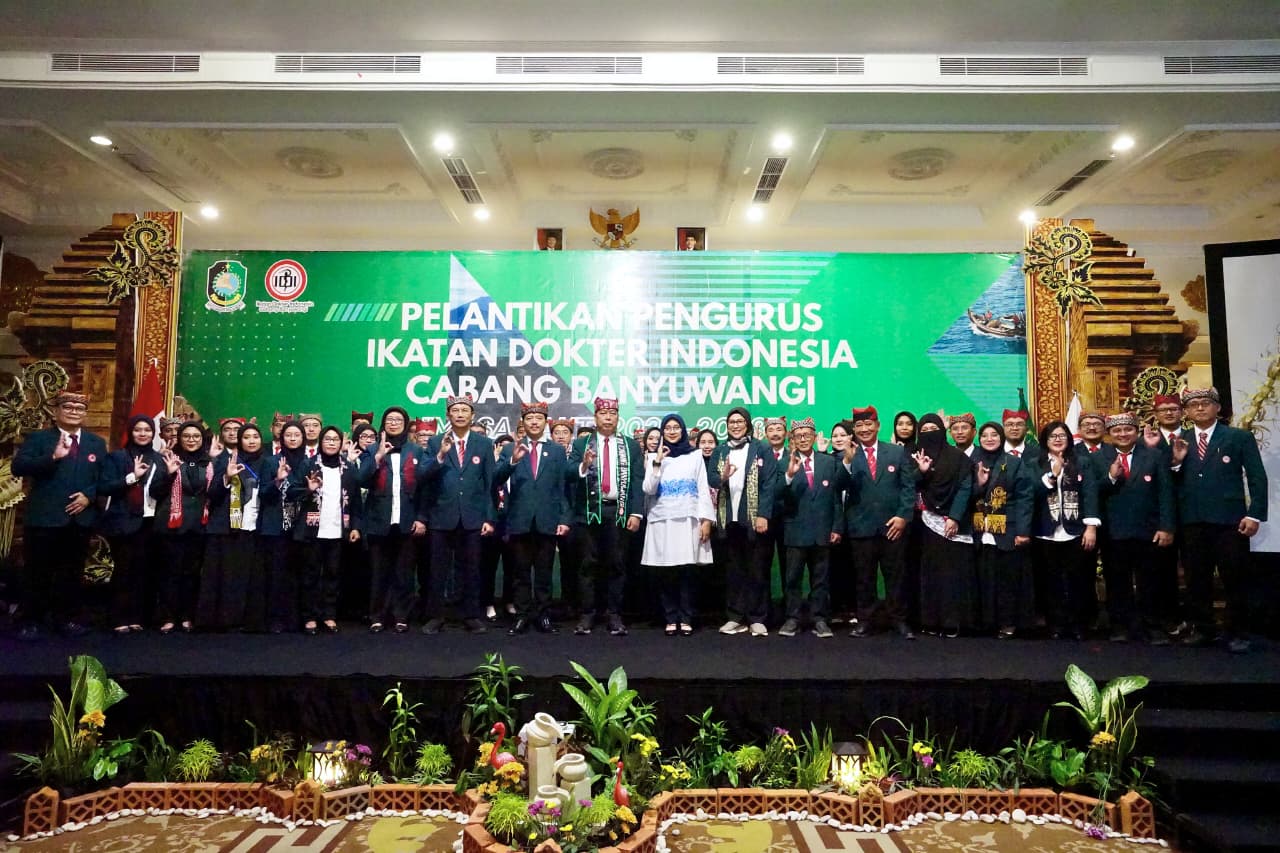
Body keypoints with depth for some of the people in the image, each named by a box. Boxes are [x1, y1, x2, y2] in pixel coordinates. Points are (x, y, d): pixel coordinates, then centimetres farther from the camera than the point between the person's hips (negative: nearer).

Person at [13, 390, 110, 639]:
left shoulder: (97, 443, 10)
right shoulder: (38, 438, 0)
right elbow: (18, 467, -14)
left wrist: (90, 496, -8)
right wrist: (53, 456, -26)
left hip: (81, 518, 3)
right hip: (44, 518, -3)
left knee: (72, 571, 12)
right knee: (38, 571, 6)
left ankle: (67, 617, 24)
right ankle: (31, 620, 18)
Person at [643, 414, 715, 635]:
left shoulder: (695, 456, 11)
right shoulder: (655, 457, 12)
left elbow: (703, 490, 6)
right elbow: (648, 489, 1)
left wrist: (706, 520, -4)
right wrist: (657, 463, -8)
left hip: (688, 520, -1)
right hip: (662, 520, 1)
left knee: (686, 571, -3)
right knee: (665, 573, -1)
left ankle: (686, 619, 4)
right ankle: (670, 619, 7)